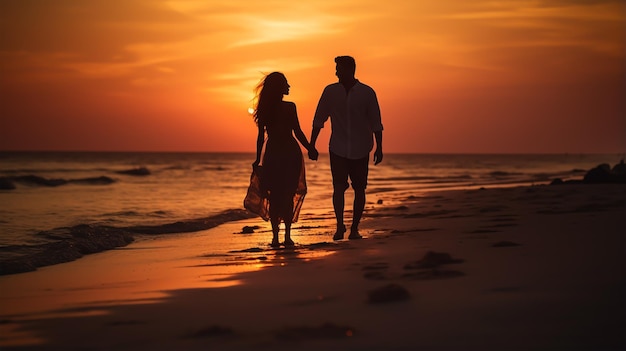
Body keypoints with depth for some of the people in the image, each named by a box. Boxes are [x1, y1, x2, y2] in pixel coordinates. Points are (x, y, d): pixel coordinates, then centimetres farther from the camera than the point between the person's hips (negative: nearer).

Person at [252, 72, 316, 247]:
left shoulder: (263, 110, 1)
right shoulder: (289, 107, -10)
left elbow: (261, 136, 3)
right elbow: (298, 132, -9)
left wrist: (258, 159, 8)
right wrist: (310, 149, 2)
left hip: (272, 154, 3)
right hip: (290, 153, -3)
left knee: (274, 196, 8)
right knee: (289, 195, 6)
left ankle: (275, 236, 3)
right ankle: (287, 236, 4)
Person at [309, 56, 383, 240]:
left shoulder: (367, 93, -2)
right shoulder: (330, 91, 1)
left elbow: (376, 123, 1)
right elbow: (318, 120, 6)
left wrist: (379, 148, -2)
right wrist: (312, 146, 3)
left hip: (360, 150, 0)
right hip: (338, 149, 0)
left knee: (359, 190, 4)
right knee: (338, 187, -13)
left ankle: (354, 229, 13)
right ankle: (340, 226, -12)